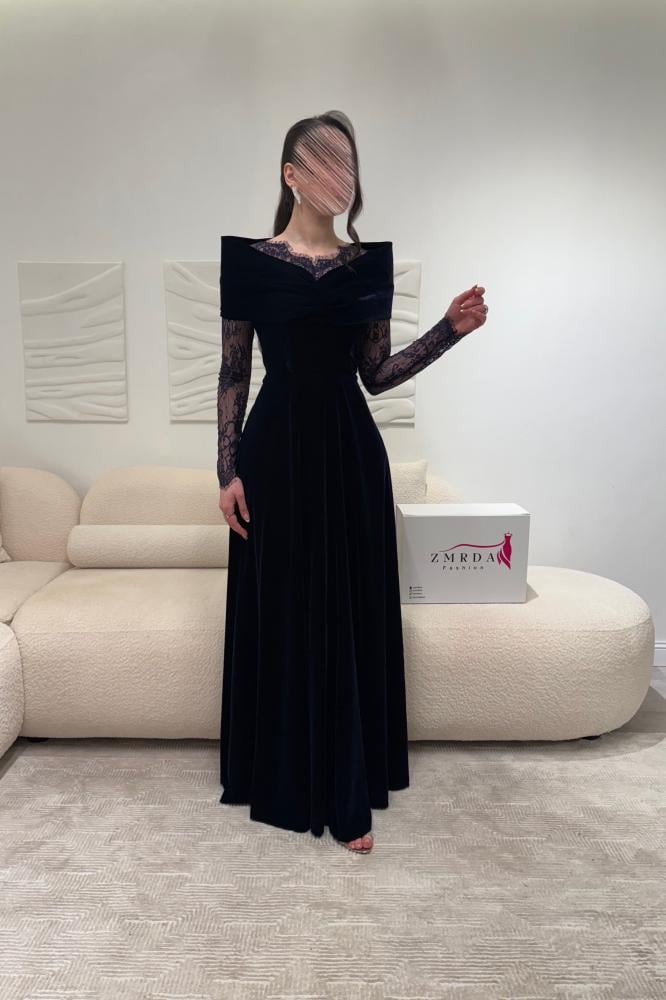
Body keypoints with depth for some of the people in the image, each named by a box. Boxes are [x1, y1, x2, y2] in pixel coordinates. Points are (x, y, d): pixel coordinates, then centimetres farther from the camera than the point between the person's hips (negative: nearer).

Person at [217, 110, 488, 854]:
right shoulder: (251, 259, 1)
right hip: (278, 450, -2)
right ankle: (285, 781, 25)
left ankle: (347, 793, 20)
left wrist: (450, 329, -4)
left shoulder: (369, 262, 9)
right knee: (283, 615, 4)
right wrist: (228, 470, -6)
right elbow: (233, 373, 0)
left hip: (350, 451, 3)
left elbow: (376, 373, 8)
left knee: (352, 615, 5)